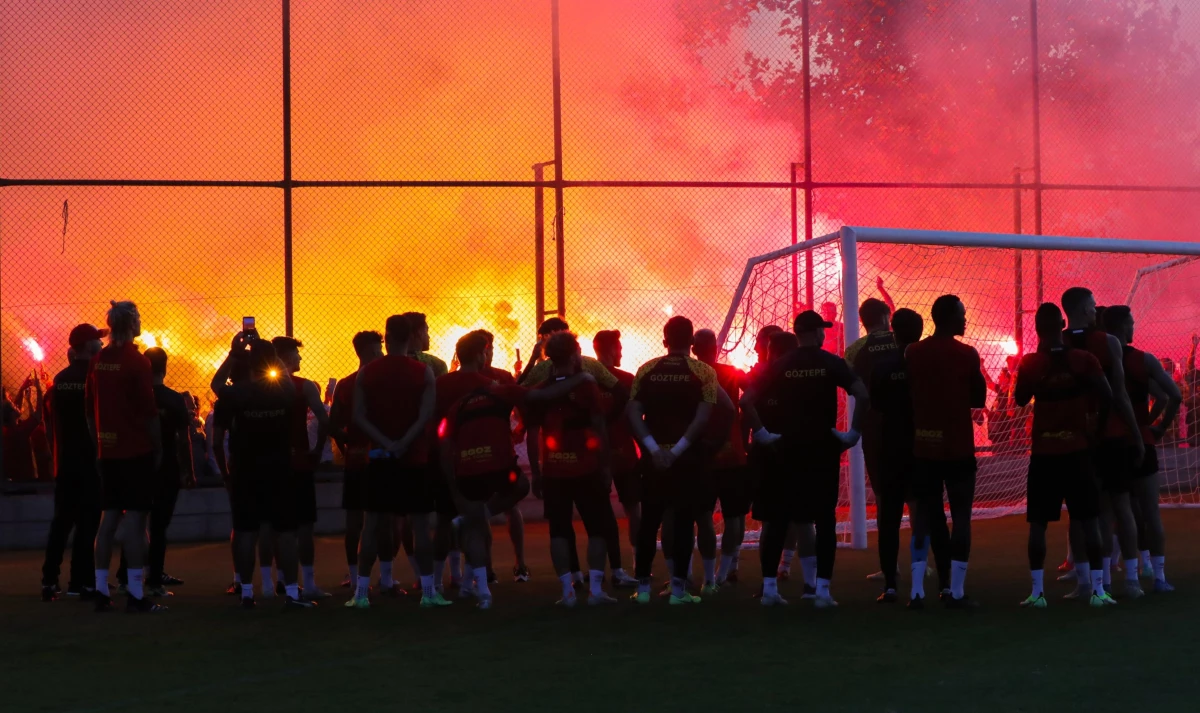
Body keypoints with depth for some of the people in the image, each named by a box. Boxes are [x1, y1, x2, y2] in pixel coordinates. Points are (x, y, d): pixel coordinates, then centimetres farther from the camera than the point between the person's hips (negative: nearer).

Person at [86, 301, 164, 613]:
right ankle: (136, 595, -6)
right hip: (137, 451, -6)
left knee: (109, 517, 10)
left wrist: (99, 441, 16)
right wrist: (158, 447, -3)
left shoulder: (97, 361, 7)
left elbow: (90, 409, 10)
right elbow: (149, 411, -12)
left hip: (108, 450, 6)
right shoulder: (136, 362, -11)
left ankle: (101, 591, 12)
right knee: (135, 518, -5)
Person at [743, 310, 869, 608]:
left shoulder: (779, 366, 3)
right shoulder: (832, 363, -3)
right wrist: (854, 433, -7)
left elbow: (746, 400, -6)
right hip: (823, 449, -2)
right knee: (825, 519, 3)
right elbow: (863, 395, -14)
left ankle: (769, 587, 8)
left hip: (786, 449, 2)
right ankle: (822, 590, -1)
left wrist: (762, 433, 0)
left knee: (777, 519, 8)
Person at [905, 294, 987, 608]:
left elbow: (909, 394, 7)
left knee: (925, 514, 11)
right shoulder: (967, 355, -9)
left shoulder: (912, 353, 1)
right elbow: (979, 399, 0)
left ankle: (918, 590, 5)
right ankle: (956, 591, -1)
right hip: (958, 448, -4)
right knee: (961, 516, 3)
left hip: (923, 446, 4)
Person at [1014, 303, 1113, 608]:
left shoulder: (1029, 363, -7)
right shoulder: (1084, 360, -5)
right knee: (1088, 520, 6)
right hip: (1077, 449, 0)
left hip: (1043, 452, 0)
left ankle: (1037, 592, 5)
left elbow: (1020, 400, 7)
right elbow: (1107, 398, -7)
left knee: (1037, 523, 7)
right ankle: (1097, 590, 3)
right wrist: (1096, 422, 12)